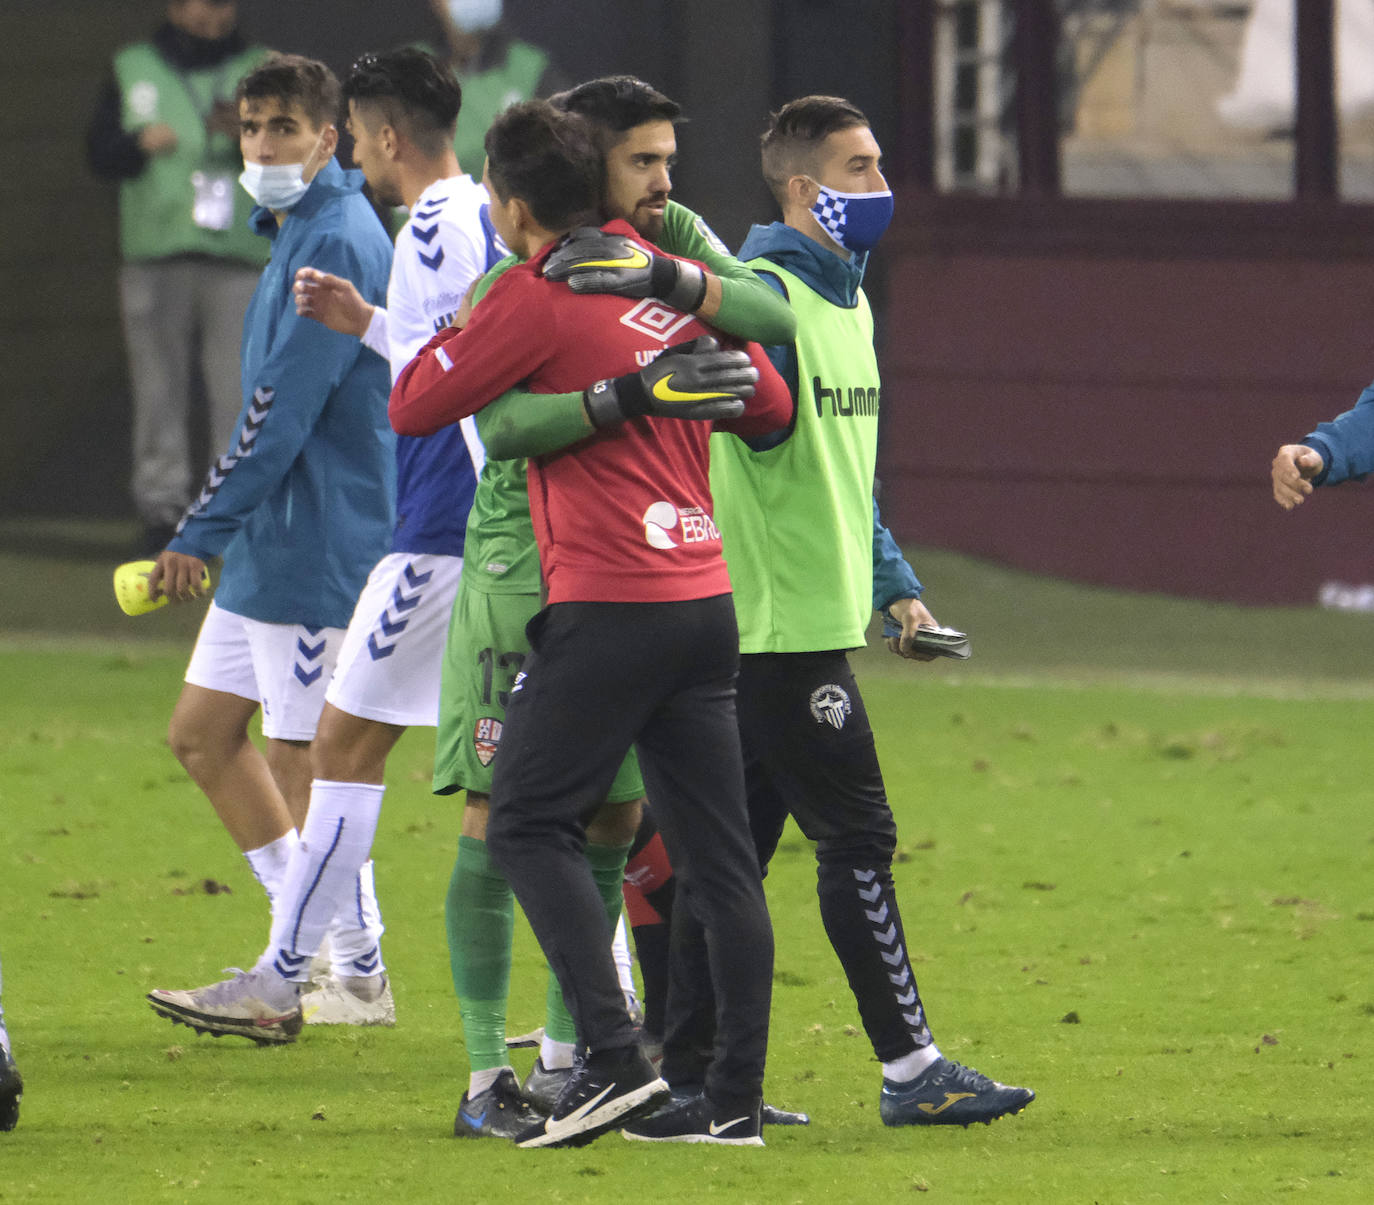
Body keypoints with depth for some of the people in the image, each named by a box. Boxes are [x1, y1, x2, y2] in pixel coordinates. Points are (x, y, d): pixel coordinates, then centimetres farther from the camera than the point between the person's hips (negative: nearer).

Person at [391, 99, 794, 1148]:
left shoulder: (537, 297, -7)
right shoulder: (673, 280, 11)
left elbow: (413, 408, -2)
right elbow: (770, 405, 17)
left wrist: (455, 326, 15)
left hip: (607, 606, -7)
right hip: (706, 599, 7)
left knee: (529, 825, 0)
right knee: (720, 856, 6)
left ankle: (614, 1059, -13)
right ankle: (736, 1100, 5)